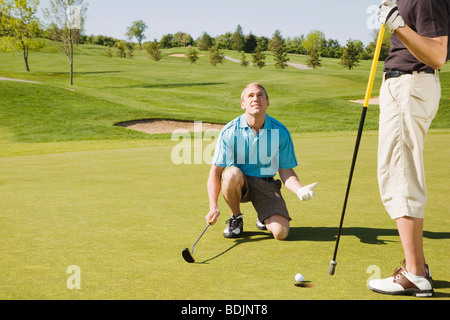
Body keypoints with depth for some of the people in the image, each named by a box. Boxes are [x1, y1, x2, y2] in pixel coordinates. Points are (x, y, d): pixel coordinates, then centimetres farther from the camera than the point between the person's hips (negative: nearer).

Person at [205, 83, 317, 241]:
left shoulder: (281, 132, -7)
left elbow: (286, 170, 1)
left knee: (281, 232, -22)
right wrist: (213, 207, -23)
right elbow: (216, 170, -11)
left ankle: (264, 218, 18)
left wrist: (300, 190, -21)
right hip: (238, 184, 0)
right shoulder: (229, 131, -11)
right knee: (232, 173, -37)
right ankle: (236, 218, -7)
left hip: (266, 184, 0)